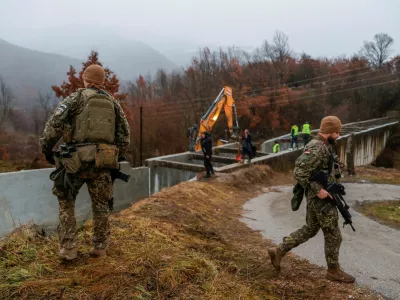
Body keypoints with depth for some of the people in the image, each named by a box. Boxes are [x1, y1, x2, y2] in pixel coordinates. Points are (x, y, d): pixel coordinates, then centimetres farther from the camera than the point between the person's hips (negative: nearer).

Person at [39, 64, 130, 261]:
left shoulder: (76, 97, 4)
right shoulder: (113, 102, 15)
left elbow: (55, 123, -8)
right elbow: (125, 133, 11)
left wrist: (46, 147, 3)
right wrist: (117, 158, 19)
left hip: (77, 160, -3)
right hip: (102, 161, 3)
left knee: (66, 202, 15)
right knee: (100, 205, 16)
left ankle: (68, 249, 10)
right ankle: (100, 248, 21)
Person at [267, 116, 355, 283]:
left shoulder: (323, 146, 12)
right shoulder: (317, 148, -20)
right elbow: (299, 172, -28)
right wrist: (318, 190, -25)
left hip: (316, 197, 10)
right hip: (320, 198, -10)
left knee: (309, 230, 18)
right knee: (333, 234, 4)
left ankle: (279, 251, 21)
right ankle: (333, 270, 21)